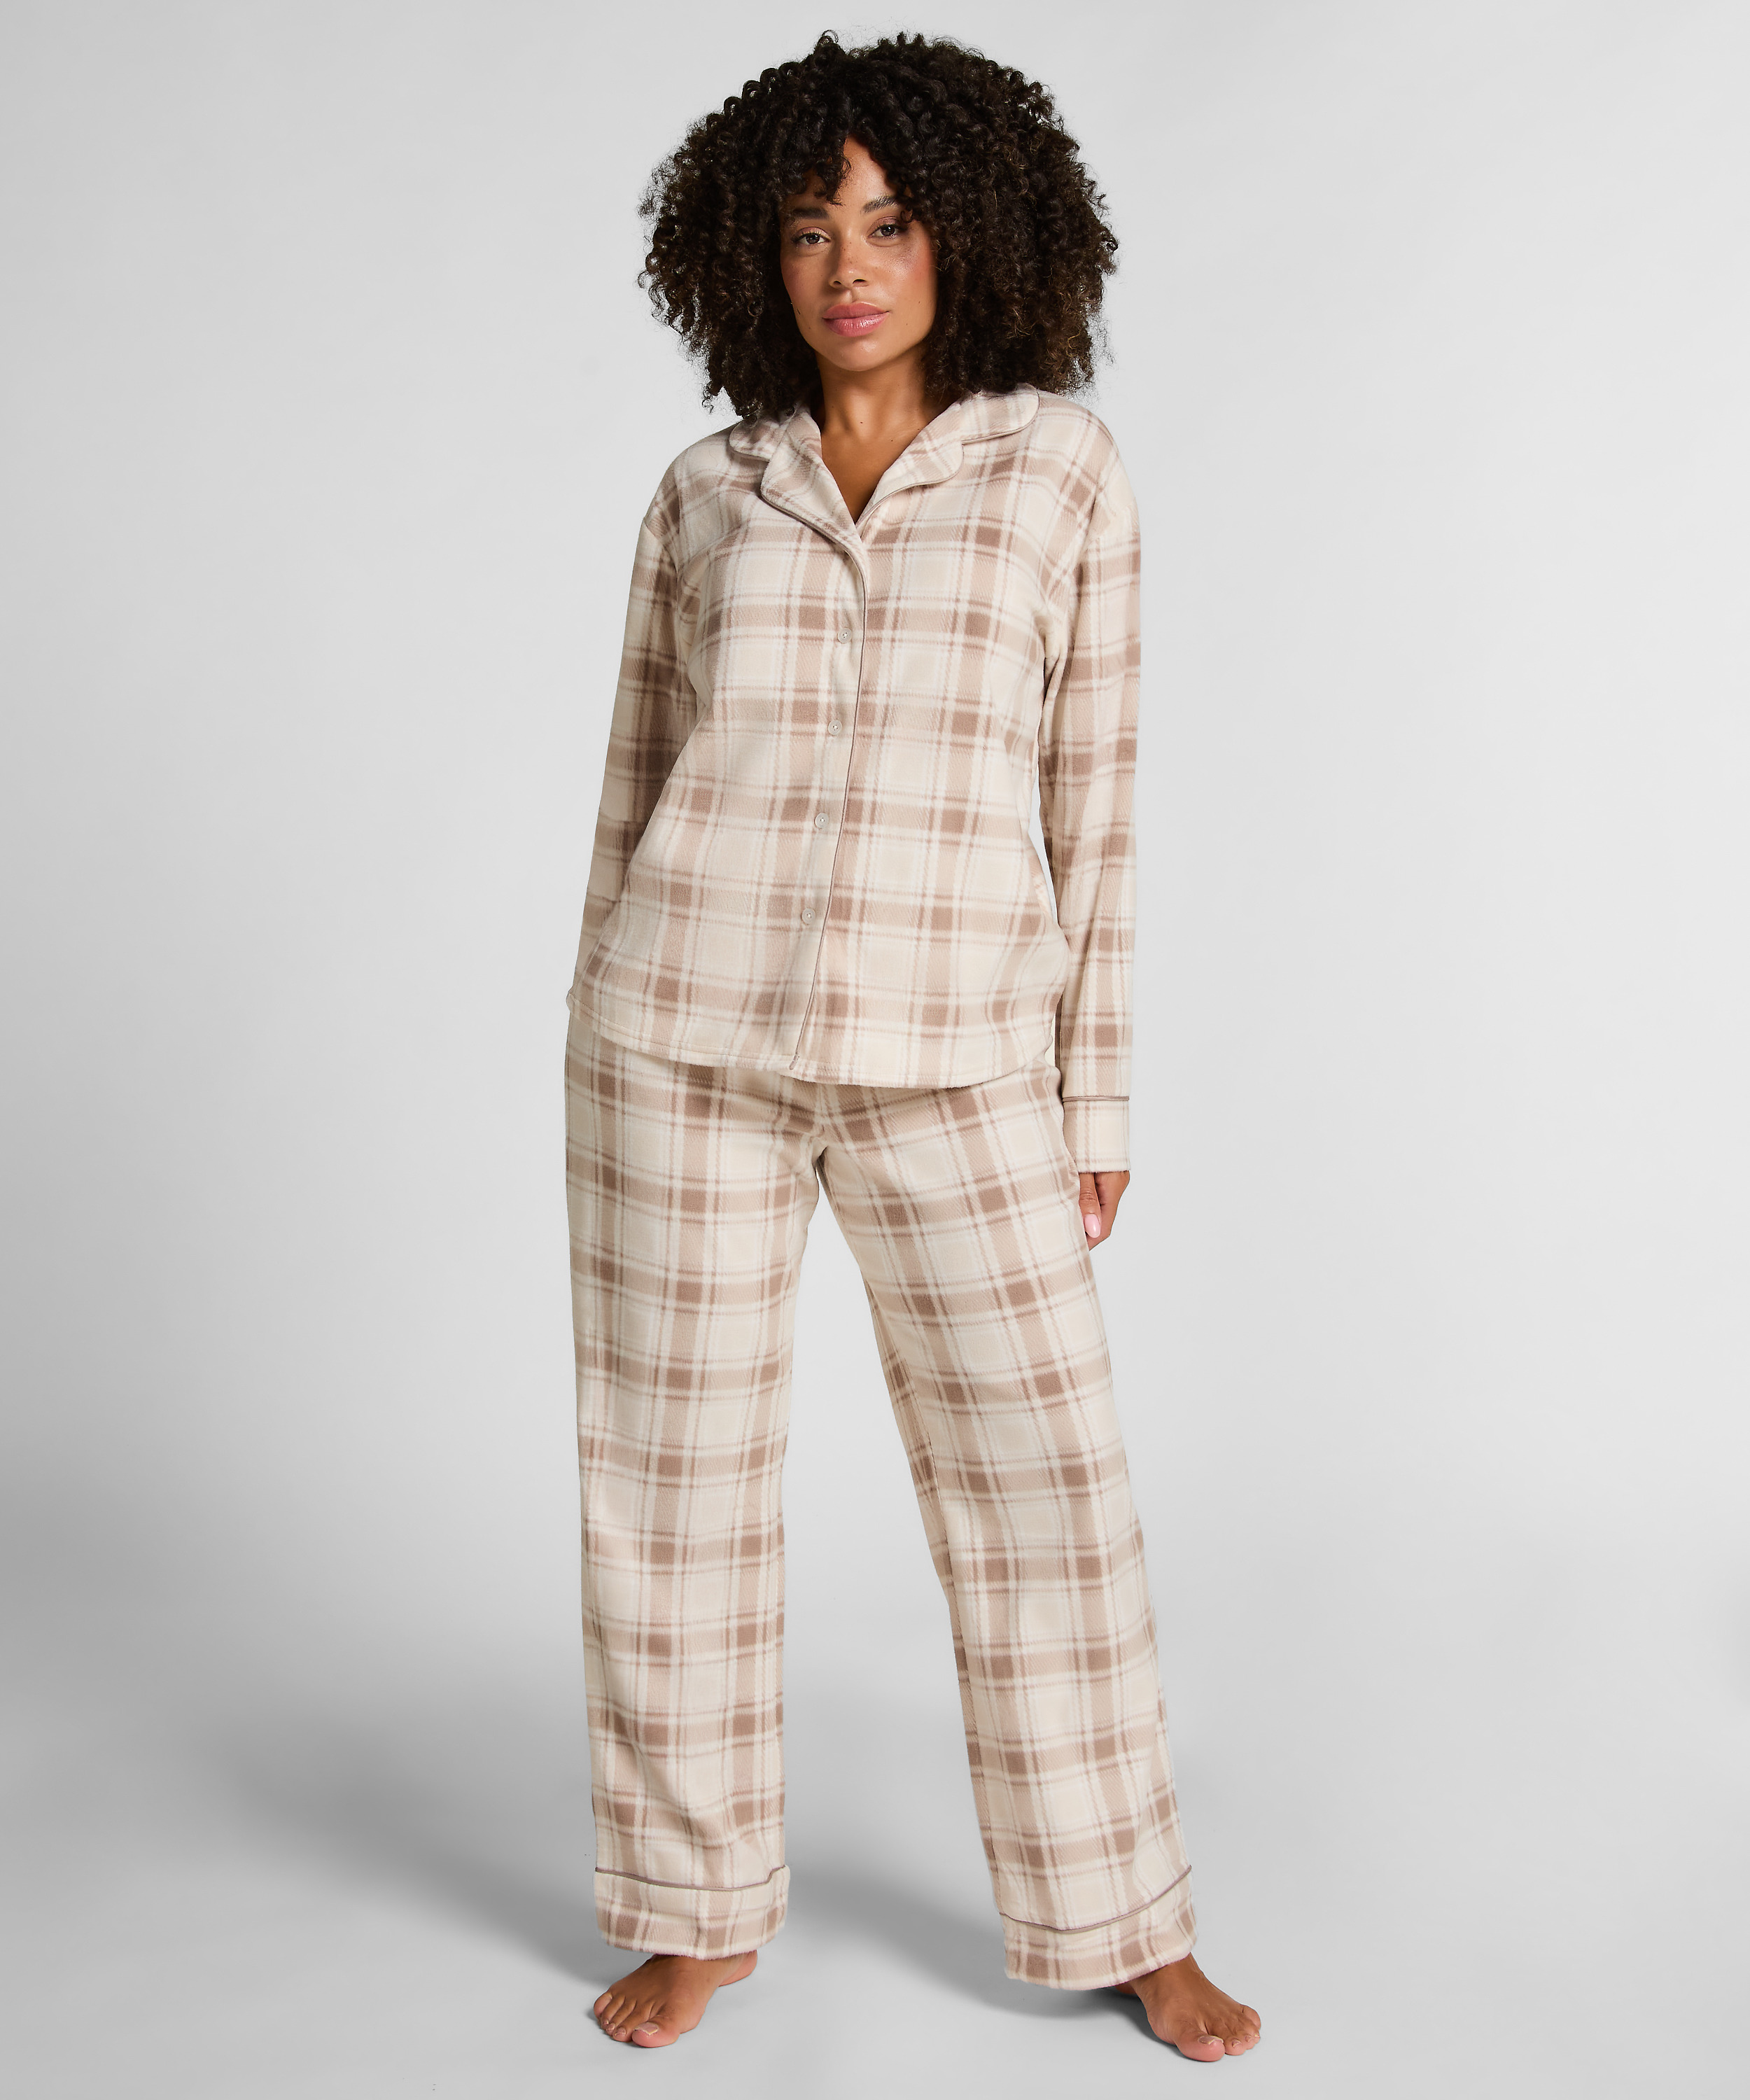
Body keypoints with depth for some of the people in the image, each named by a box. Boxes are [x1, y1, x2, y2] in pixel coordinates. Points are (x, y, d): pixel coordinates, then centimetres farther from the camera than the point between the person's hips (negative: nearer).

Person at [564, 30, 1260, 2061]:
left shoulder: (1064, 472, 2)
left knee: (1041, 1486, 2)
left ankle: (1115, 1920, 21)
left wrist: (1092, 1100, 1)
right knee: (676, 1478, 5)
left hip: (939, 1061, -1)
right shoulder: (706, 497, 6)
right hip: (696, 1036, 1)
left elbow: (1090, 799, 3)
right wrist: (606, 1067, 9)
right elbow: (641, 790, 11)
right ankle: (696, 1914, 24)